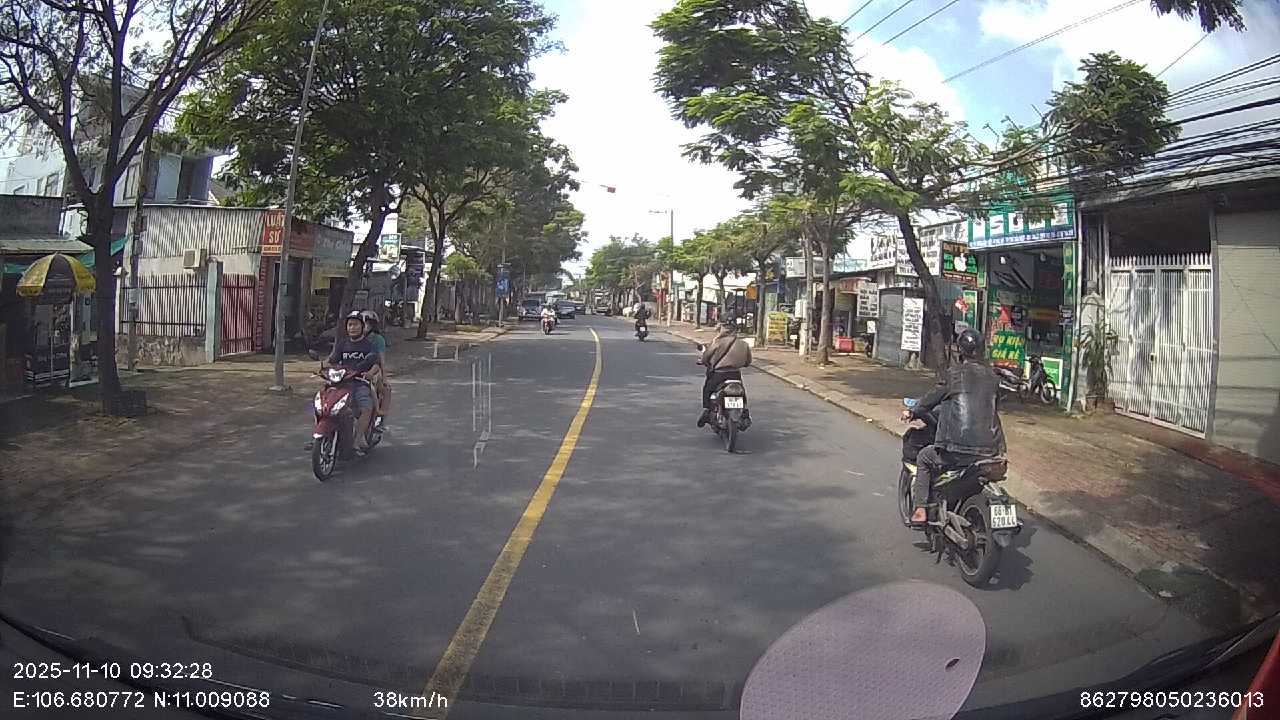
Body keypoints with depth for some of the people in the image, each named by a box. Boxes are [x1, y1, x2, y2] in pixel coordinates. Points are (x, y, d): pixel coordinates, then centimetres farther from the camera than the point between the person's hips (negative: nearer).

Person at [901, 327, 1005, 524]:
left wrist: (912, 413, 26)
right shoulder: (992, 377, 11)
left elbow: (932, 399, 7)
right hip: (989, 451, 5)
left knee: (924, 458, 20)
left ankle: (919, 510, 11)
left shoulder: (953, 373, -1)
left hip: (957, 450, -4)